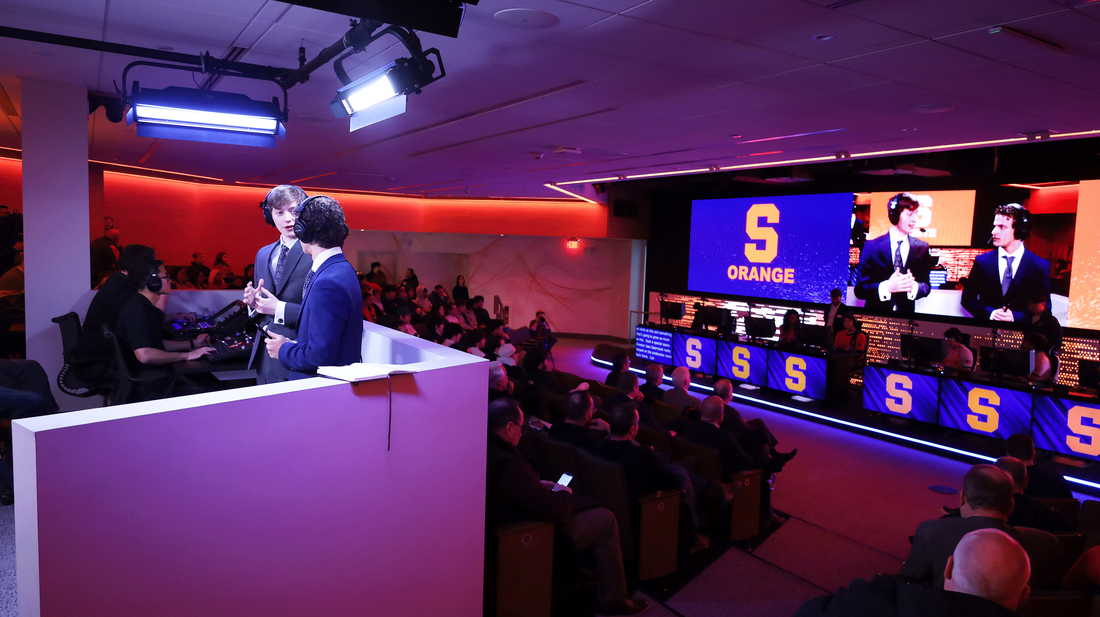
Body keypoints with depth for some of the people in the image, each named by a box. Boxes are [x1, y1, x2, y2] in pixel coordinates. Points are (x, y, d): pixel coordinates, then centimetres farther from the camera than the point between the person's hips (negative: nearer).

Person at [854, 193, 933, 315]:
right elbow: (860, 289, -10)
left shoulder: (922, 248, 1)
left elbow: (926, 286, 4)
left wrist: (914, 287, -18)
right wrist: (887, 287, -26)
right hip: (876, 315, -2)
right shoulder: (871, 246, -8)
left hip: (906, 314, 2)